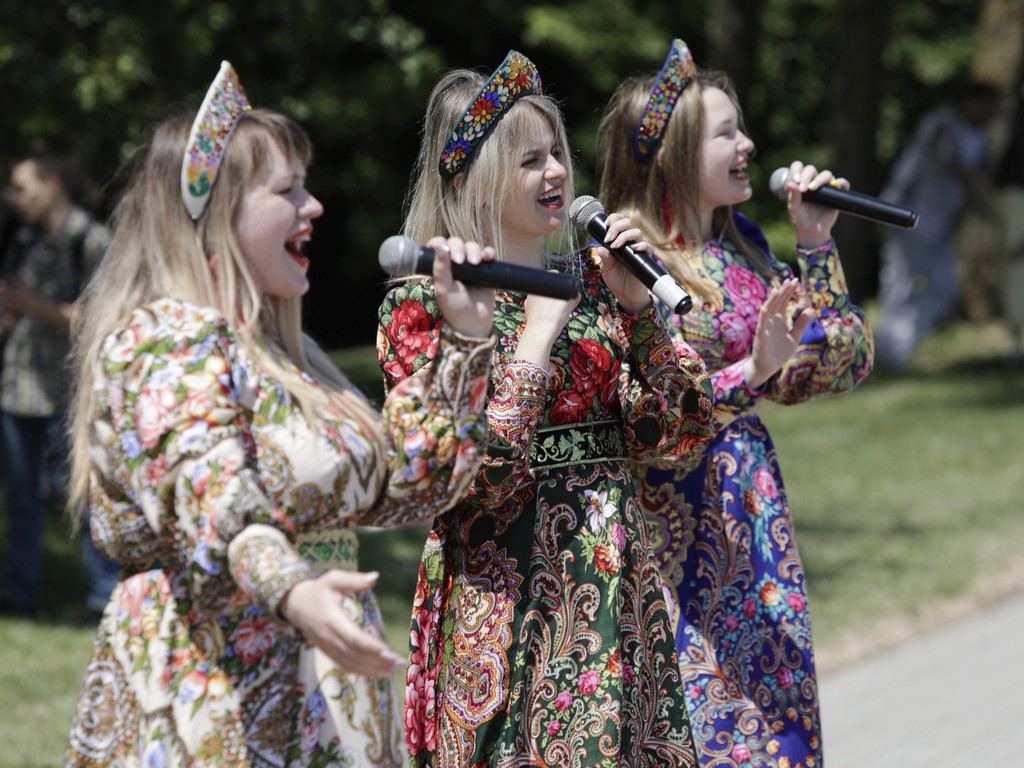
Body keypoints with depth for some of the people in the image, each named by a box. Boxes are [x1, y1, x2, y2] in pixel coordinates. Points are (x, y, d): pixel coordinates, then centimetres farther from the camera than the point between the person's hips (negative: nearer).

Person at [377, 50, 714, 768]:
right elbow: (472, 477, -18)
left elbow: (678, 431, 6)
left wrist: (639, 304, -4)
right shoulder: (424, 304, -6)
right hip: (505, 592, -5)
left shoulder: (590, 277, 9)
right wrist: (536, 336, -16)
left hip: (614, 575, 5)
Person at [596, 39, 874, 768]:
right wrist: (752, 372, -30)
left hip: (754, 519, 7)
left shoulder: (741, 245, 9)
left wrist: (817, 245, 6)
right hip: (675, 534, -7)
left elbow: (845, 365, 12)